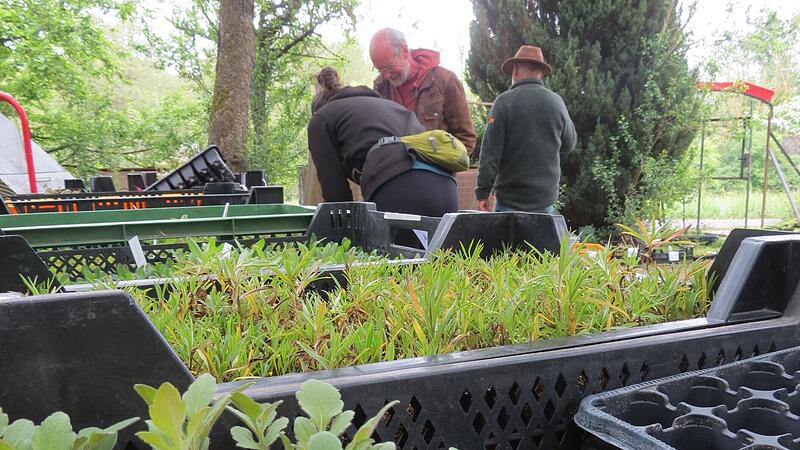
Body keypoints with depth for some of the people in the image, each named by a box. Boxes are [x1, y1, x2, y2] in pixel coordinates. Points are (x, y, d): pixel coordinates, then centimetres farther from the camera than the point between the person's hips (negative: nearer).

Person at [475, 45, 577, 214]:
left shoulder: (504, 101, -9)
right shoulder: (556, 102, 2)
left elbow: (490, 152, -11)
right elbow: (568, 145, 13)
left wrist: (483, 192, -6)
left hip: (510, 199, -3)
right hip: (546, 199, 3)